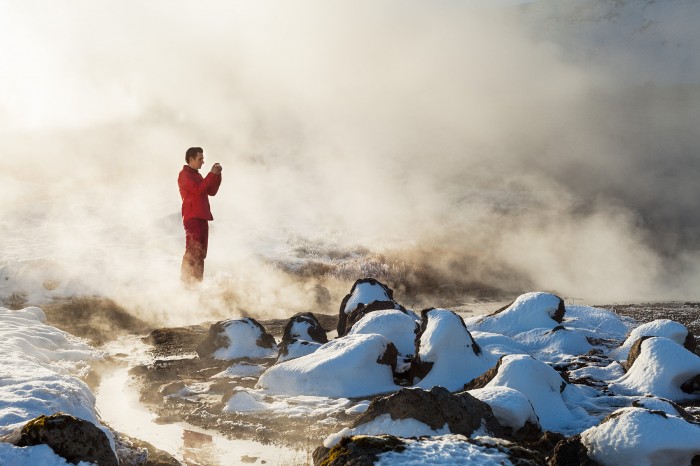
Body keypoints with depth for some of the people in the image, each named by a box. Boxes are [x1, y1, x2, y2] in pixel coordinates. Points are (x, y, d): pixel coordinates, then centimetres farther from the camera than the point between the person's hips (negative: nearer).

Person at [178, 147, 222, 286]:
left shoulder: (196, 175, 23)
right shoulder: (185, 174, -6)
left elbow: (211, 191, 18)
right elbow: (198, 190, -20)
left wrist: (217, 175, 7)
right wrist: (212, 174, -14)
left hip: (202, 217, 10)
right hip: (192, 217, -10)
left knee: (201, 253, 10)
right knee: (192, 252, -13)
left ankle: (197, 283, 14)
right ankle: (186, 282, -14)